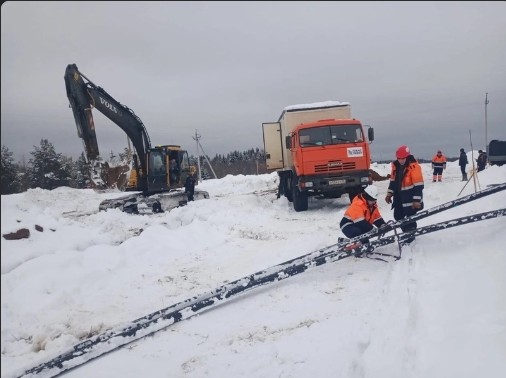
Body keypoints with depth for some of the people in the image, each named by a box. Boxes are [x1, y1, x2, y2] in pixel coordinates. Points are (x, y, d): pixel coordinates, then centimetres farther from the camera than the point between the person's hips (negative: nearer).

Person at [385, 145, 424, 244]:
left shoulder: (414, 167, -18)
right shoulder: (396, 166, 3)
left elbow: (418, 185, -19)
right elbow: (393, 181, 15)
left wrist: (417, 200, -21)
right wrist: (389, 193, 11)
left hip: (411, 198, -7)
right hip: (399, 197, 7)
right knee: (398, 216, 12)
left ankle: (411, 236, 19)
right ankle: (407, 232, 30)